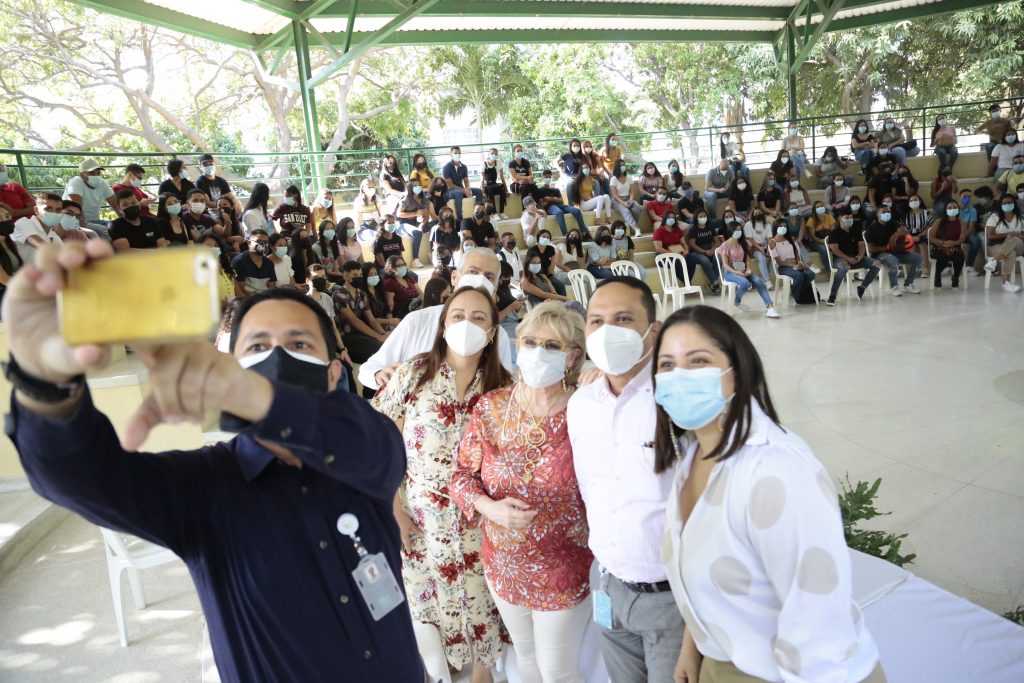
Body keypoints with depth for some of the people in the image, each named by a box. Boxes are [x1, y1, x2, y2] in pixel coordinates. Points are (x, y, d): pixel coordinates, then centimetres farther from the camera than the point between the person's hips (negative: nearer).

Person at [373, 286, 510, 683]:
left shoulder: (503, 386, -4)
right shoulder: (413, 374, -9)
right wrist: (393, 509, -8)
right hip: (419, 519, 0)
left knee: (478, 600, 11)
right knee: (422, 599, 13)